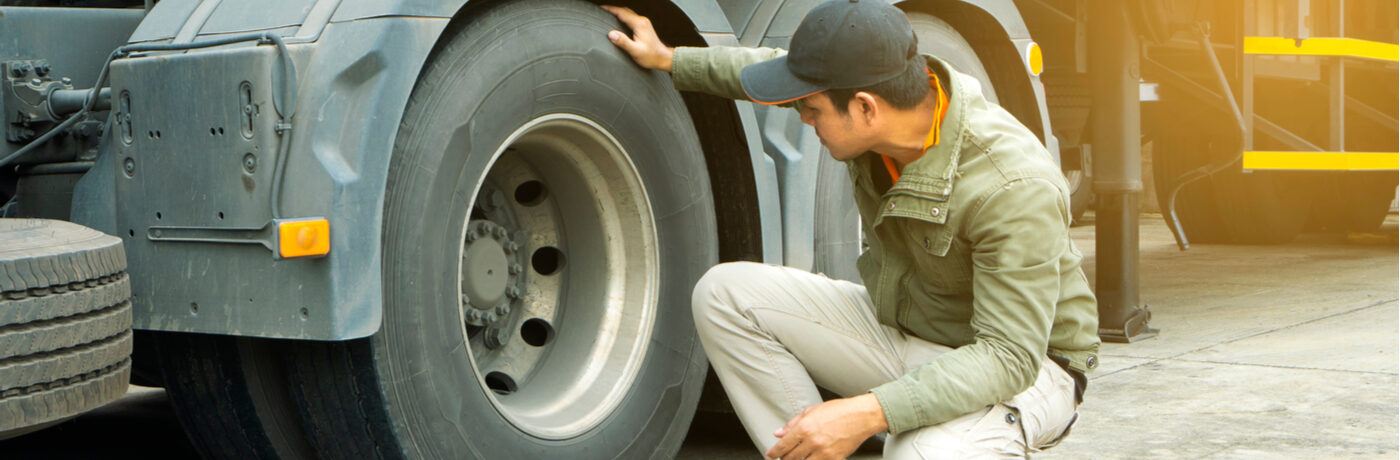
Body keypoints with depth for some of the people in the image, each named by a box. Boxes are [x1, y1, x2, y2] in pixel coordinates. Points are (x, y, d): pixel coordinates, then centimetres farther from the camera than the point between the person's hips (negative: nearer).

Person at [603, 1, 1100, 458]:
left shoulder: (1013, 187, -33)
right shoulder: (885, 88, -12)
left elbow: (1011, 355, -34)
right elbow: (767, 68, 11)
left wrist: (868, 413, -43)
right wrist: (669, 59, 18)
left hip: (1030, 365, -7)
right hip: (897, 325, 7)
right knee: (726, 293, -10)